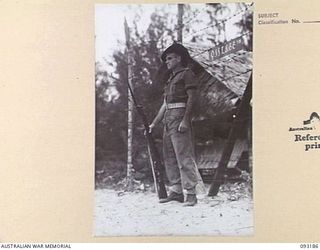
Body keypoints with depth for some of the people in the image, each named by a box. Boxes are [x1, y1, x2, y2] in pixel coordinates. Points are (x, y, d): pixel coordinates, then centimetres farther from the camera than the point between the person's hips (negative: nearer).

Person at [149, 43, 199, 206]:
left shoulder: (187, 74, 1)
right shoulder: (171, 79, 26)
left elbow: (191, 98, -9)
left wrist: (185, 120, -20)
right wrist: (153, 123, 19)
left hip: (180, 116, -9)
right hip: (168, 119, 9)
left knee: (184, 156, -13)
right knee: (169, 157, 6)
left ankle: (191, 194, -14)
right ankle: (176, 191, 9)